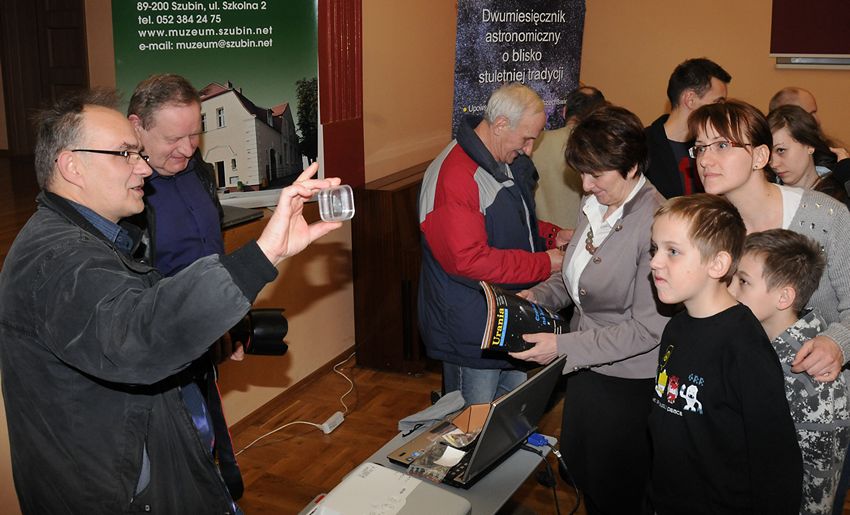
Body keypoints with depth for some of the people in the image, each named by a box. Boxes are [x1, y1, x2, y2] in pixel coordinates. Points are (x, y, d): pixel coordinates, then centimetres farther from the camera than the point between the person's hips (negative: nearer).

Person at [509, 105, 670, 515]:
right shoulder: (596, 207, -1)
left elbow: (649, 327, -26)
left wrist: (564, 347, -26)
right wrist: (538, 296, -3)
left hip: (628, 381, -8)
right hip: (586, 368, 8)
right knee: (576, 463, 25)